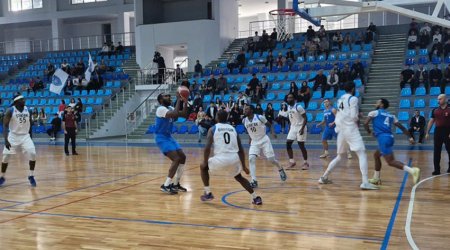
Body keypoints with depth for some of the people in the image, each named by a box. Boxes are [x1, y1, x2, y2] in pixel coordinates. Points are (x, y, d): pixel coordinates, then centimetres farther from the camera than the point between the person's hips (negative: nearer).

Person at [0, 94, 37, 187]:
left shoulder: (27, 110, -2)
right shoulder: (10, 111, -13)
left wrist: (29, 134, 13)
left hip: (25, 136, 2)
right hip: (13, 136, -2)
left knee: (32, 154, -14)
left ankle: (31, 176, 1)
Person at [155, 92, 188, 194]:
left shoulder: (170, 108, 11)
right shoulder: (161, 109, -18)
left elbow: (184, 115, 10)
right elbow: (175, 114, -34)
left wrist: (185, 102, 0)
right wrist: (178, 100, -26)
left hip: (169, 136, 10)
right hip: (161, 138, -10)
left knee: (183, 157, 7)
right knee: (176, 159, -19)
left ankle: (175, 184, 16)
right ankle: (166, 185, -12)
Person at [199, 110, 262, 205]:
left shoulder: (213, 129, 7)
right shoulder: (233, 129, 19)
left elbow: (207, 148, -3)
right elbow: (240, 149, 17)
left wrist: (205, 162, 11)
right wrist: (243, 166, 23)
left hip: (221, 158, -4)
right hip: (234, 158, 4)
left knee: (203, 167, 25)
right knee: (239, 177, 31)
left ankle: (208, 193, 22)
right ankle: (256, 197, 20)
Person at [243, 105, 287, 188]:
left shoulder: (260, 117, -18)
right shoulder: (244, 121, -5)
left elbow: (270, 125, -5)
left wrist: (272, 132, -21)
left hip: (264, 140, -3)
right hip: (254, 142, 3)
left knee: (271, 159, -2)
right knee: (251, 159, -17)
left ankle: (281, 170, 32)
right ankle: (254, 181, -13)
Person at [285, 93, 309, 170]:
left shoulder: (298, 107, -17)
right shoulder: (288, 107, 7)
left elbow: (305, 118, -17)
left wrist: (302, 128, -25)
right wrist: (290, 127, 16)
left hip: (300, 128, -7)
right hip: (293, 128, 7)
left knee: (301, 145, -4)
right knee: (288, 144, 0)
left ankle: (306, 162, 9)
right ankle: (292, 161, 8)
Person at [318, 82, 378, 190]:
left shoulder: (340, 99, 15)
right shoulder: (353, 98, -7)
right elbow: (354, 116, -14)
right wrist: (358, 118, 5)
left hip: (341, 130, 8)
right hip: (351, 130, -8)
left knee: (339, 156, 20)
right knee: (362, 155, -8)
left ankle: (324, 177, 22)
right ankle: (365, 183, -19)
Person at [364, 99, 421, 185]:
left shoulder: (374, 113, 7)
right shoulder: (391, 116, 24)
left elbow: (365, 123, -6)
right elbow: (402, 127, 19)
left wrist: (369, 132, 12)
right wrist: (410, 137, 17)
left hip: (383, 138, -8)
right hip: (389, 137, 8)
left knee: (391, 161, -13)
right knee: (376, 155, 26)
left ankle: (412, 171, -31)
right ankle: (376, 178, 29)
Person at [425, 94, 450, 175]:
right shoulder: (435, 110, 7)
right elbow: (431, 121, 11)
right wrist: (427, 133, 7)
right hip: (438, 131, 3)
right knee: (436, 152, 2)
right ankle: (437, 170, 8)